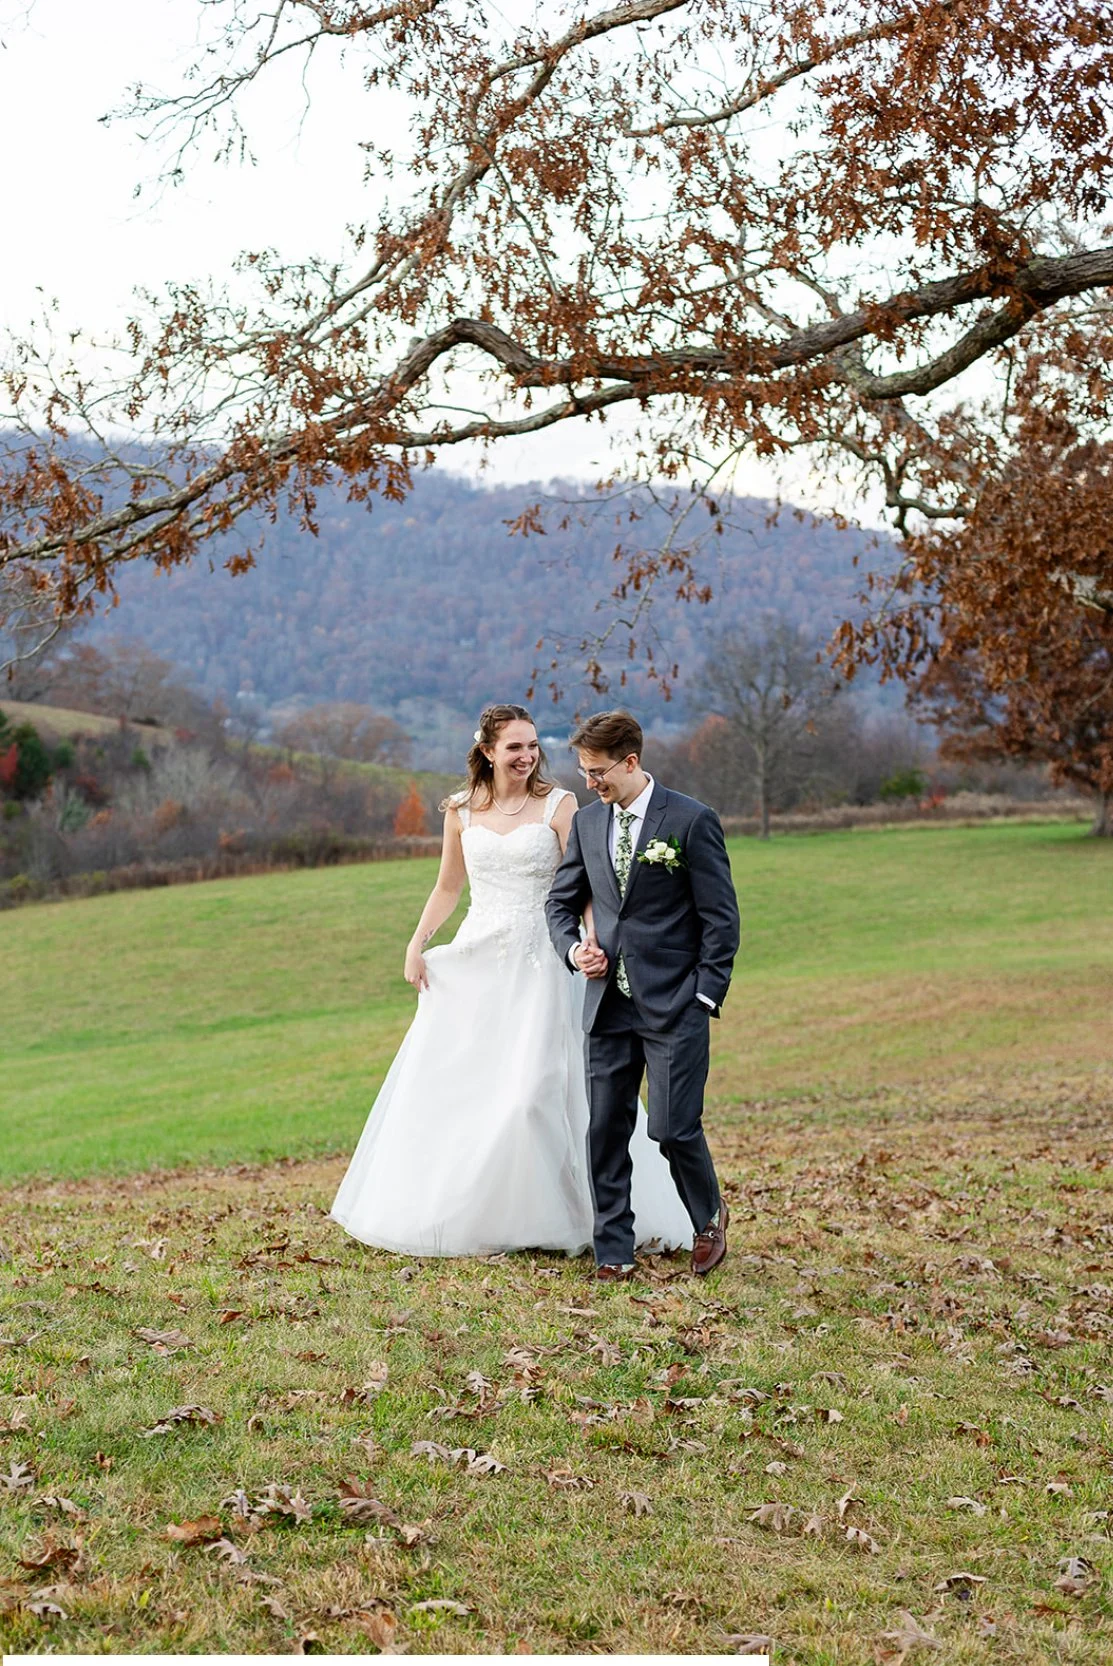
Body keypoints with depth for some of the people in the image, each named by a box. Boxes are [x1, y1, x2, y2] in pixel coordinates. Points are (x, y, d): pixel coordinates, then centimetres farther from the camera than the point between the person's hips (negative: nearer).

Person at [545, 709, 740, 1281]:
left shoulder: (692, 820, -6)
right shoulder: (587, 822, 9)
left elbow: (720, 917, -5)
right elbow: (561, 901, 20)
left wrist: (705, 996, -9)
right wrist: (573, 948, 0)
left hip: (674, 1004, -5)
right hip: (608, 1003, 5)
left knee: (673, 1128, -6)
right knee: (606, 1130, 4)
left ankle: (710, 1218, 22)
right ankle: (613, 1253, 14)